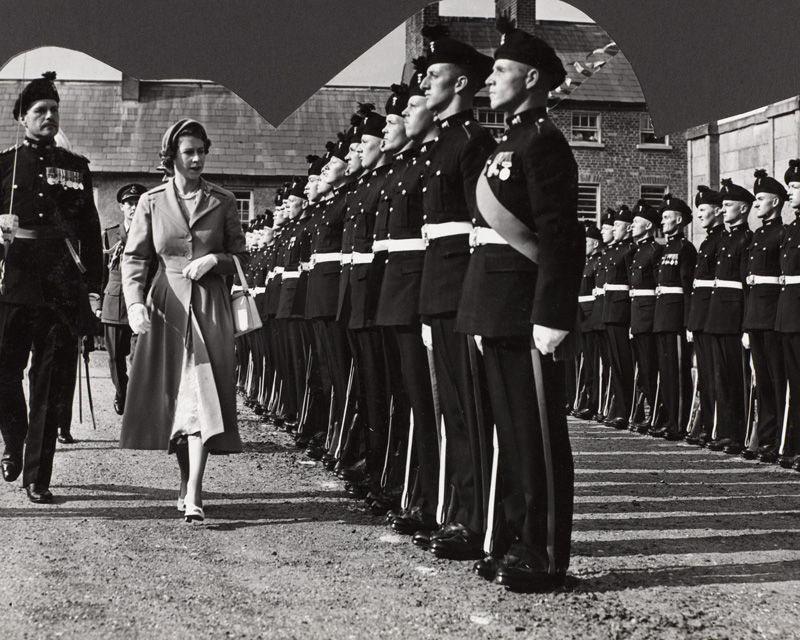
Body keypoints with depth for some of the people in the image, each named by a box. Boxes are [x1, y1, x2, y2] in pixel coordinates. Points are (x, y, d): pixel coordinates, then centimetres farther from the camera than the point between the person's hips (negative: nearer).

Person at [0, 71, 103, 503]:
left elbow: (90, 229, 13)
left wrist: (93, 285, 7)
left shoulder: (75, 168, 13)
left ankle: (37, 478, 4)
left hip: (62, 292, 1)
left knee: (53, 384, -1)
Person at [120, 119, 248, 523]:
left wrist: (214, 260, -10)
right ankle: (186, 479, 25)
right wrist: (134, 302, -13)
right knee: (172, 397, 6)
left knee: (202, 395, -12)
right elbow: (133, 258, 2)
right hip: (167, 307, 1)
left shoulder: (223, 202, 6)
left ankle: (193, 494, -17)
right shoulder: (152, 202, 5)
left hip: (210, 307, -1)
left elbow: (241, 256, 10)